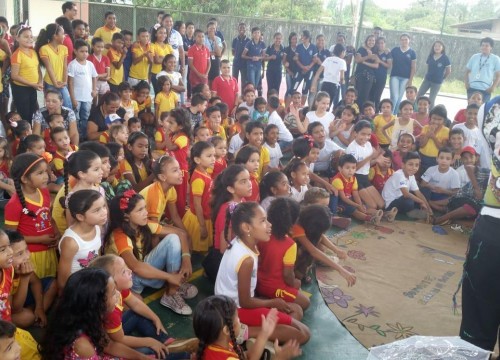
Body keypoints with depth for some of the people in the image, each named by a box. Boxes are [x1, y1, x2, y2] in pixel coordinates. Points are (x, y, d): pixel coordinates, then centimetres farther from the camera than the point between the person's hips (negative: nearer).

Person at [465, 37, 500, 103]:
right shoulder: (474, 57, 9)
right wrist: (466, 83, 0)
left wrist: (493, 87, -12)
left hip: (485, 90, -2)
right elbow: (467, 71, 14)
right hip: (472, 88, 2)